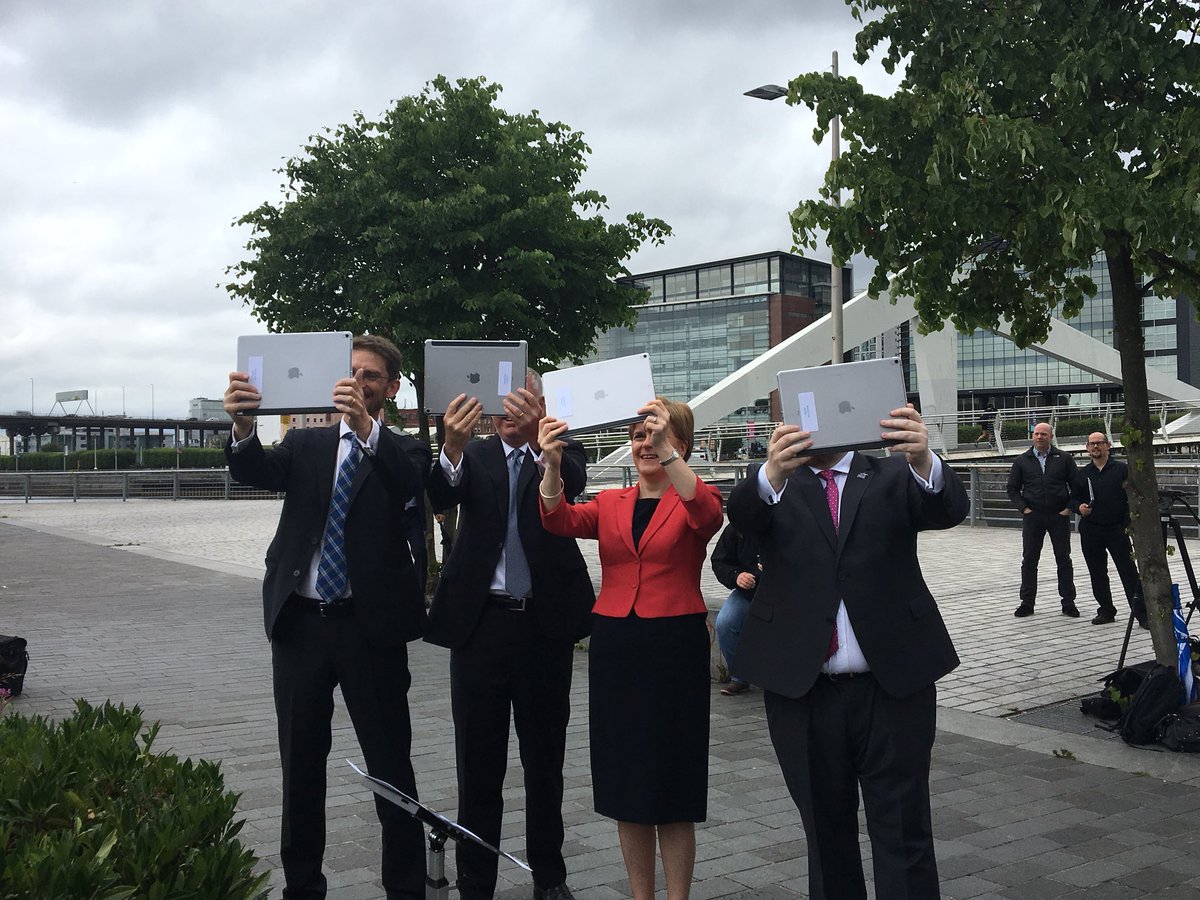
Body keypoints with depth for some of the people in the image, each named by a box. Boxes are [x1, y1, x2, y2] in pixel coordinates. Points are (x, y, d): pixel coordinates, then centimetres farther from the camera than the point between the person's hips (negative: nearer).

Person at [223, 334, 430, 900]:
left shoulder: (402, 451, 4)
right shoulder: (304, 444, 10)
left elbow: (410, 484, -19)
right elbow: (255, 471, -9)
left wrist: (366, 425, -36)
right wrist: (243, 426, -31)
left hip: (370, 625, -3)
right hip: (300, 621, 3)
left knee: (391, 766, 3)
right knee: (301, 764, 13)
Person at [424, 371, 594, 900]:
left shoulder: (561, 452, 5)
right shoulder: (474, 458, 6)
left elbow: (573, 482, -19)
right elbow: (441, 498, -14)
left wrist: (539, 434, -40)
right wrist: (453, 448, -36)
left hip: (545, 622, 0)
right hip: (479, 620, 0)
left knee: (545, 757, 11)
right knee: (478, 761, 5)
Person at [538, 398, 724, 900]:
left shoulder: (696, 499, 1)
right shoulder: (610, 504, 10)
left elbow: (707, 517, -23)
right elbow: (560, 520, -8)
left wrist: (668, 453, -34)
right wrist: (553, 464, -26)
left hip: (675, 649, -4)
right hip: (614, 647, 4)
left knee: (672, 788, 5)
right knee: (627, 786, 11)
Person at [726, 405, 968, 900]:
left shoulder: (894, 475, 3)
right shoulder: (771, 482, 3)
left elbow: (949, 509, -16)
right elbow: (742, 514, -18)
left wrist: (924, 460, -39)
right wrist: (773, 473, -42)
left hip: (893, 685, -1)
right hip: (802, 689, 1)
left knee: (904, 835, 5)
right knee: (825, 832, 16)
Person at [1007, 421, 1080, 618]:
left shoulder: (1064, 459, 4)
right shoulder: (1022, 461, 6)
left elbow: (1077, 485, 6)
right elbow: (1012, 488, 8)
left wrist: (1070, 507, -4)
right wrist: (1024, 508, -3)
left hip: (1059, 516, -1)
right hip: (1032, 517, 1)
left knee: (1064, 559, 4)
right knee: (1029, 560, 3)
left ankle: (1068, 603, 12)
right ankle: (1027, 603, 10)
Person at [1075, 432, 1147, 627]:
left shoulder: (1122, 469, 0)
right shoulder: (1082, 474, 11)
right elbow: (1075, 498, 17)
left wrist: (1129, 525, -11)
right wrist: (1080, 507, -4)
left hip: (1118, 530, -4)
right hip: (1090, 532, 4)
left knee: (1129, 572, -6)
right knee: (1097, 574, 9)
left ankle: (1141, 613, -3)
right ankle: (1106, 611, 21)